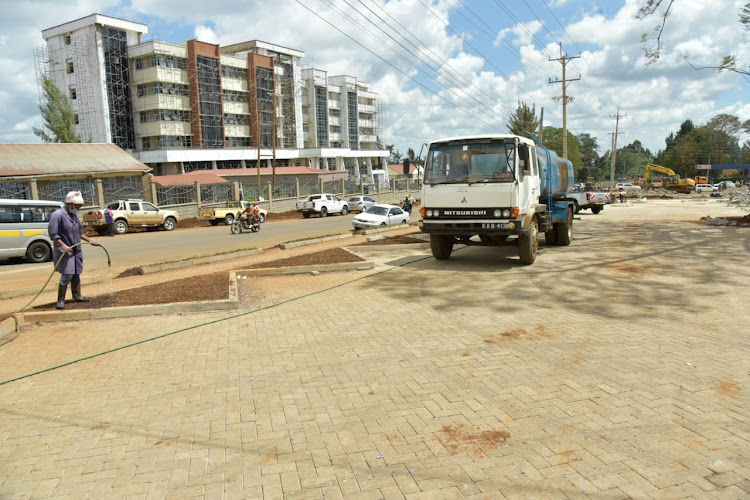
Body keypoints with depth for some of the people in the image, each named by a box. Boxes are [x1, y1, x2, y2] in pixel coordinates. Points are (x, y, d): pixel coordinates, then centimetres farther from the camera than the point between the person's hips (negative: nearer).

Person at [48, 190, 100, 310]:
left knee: (76, 274, 14)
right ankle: (60, 300, -5)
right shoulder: (57, 215, -13)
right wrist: (63, 246, -24)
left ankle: (77, 296, 25)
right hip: (65, 251, -8)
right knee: (67, 275, -12)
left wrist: (90, 240, 15)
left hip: (76, 250, 8)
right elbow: (53, 235, -16)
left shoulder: (74, 215, 12)